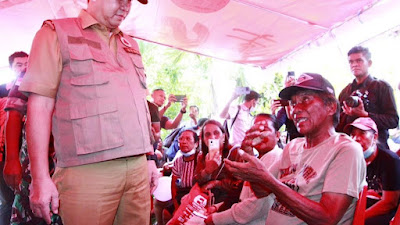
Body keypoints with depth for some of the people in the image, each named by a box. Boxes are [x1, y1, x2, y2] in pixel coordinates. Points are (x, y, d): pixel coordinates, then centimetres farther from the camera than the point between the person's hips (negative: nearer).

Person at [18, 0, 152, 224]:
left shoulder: (130, 45, 20)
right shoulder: (57, 33, 2)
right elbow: (40, 105, -5)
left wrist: (150, 158, 19)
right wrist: (40, 178, -11)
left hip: (138, 168, 6)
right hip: (87, 172, -5)